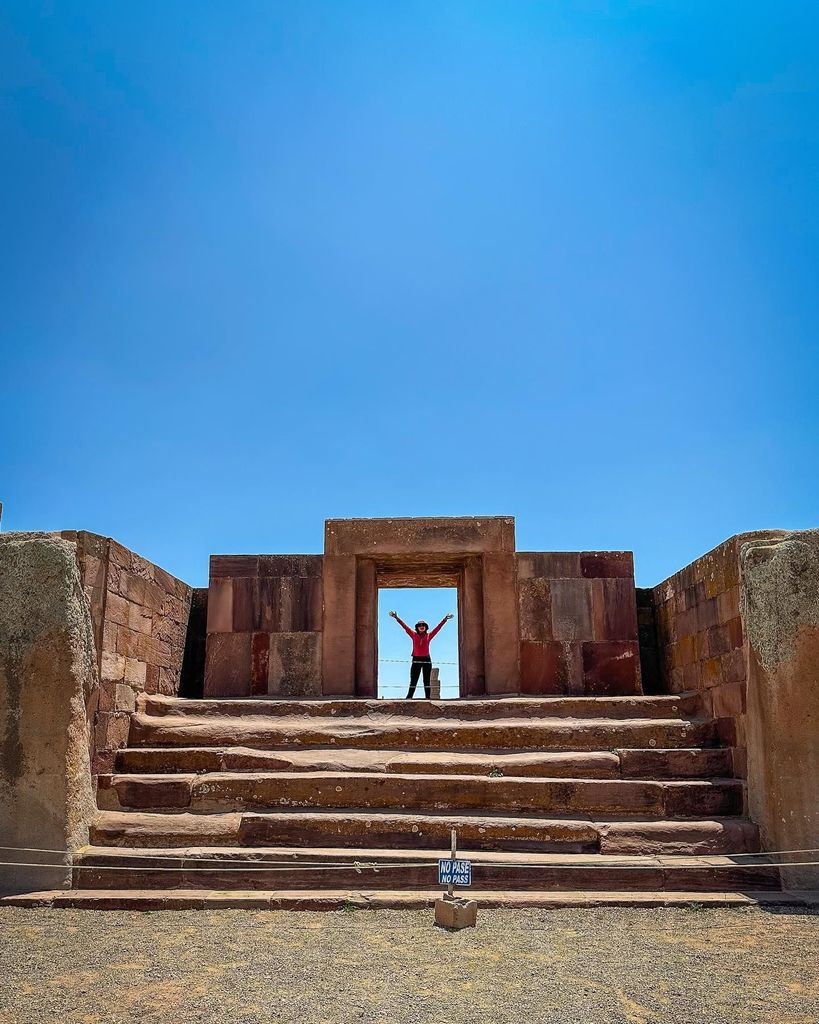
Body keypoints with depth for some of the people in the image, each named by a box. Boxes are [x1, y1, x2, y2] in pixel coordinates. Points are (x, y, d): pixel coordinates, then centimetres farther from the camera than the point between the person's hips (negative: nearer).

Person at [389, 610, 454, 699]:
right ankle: (409, 697, -4)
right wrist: (396, 618, -1)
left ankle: (427, 698, 7)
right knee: (413, 680, -2)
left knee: (427, 681, 5)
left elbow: (438, 627, 8)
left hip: (426, 660, 1)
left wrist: (445, 619, 6)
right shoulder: (414, 635, 5)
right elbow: (405, 626, 2)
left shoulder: (429, 635, 7)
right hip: (416, 660, -1)